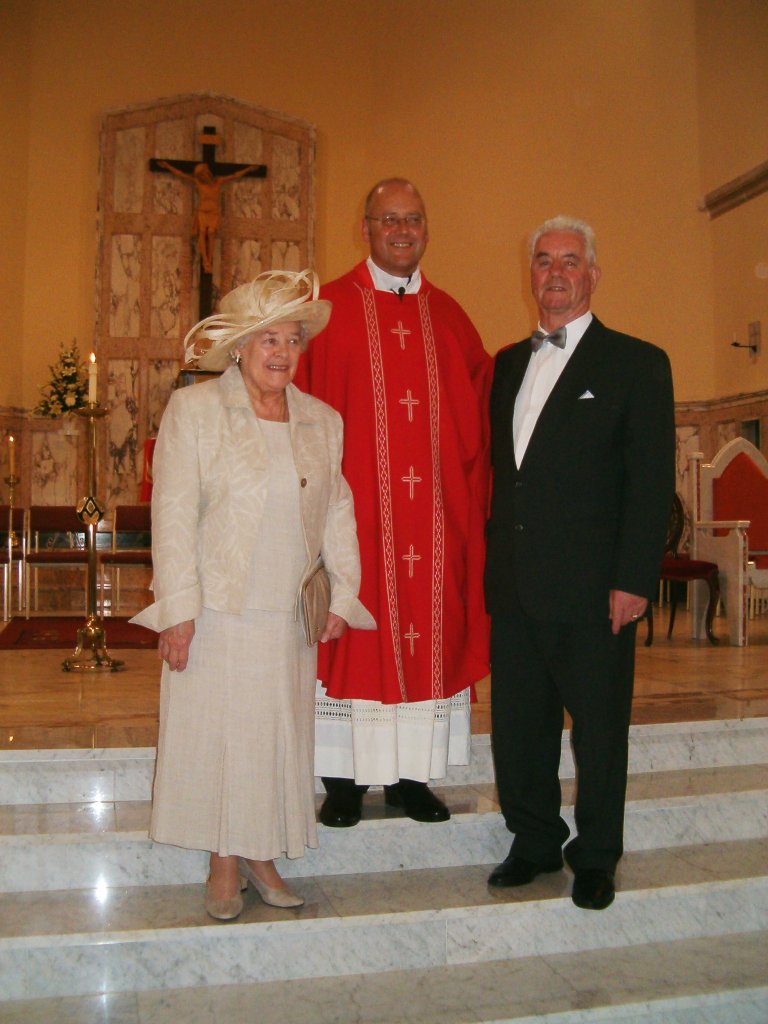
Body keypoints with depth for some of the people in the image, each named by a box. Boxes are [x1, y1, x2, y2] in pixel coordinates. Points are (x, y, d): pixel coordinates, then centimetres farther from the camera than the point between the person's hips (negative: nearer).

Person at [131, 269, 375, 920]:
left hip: (291, 618, 3)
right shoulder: (194, 409, -2)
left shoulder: (324, 422, 9)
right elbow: (174, 513, -7)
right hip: (217, 614, -3)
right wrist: (179, 609, -12)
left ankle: (262, 856, 26)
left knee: (280, 737, 9)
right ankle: (225, 866, 22)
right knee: (216, 736, 5)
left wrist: (342, 594, 4)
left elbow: (338, 513, 12)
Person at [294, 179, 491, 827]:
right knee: (353, 633, 1)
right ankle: (344, 778, 13)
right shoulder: (329, 310, 3)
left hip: (437, 512, 4)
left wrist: (476, 492, 2)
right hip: (356, 506, -3)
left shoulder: (449, 317, 14)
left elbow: (483, 408, 14)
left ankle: (410, 774, 18)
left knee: (430, 631, 6)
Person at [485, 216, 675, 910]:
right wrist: (494, 554, 10)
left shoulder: (636, 363, -2)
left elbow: (652, 481, -7)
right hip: (513, 584, 5)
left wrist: (634, 580, -14)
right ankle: (534, 841, 33)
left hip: (592, 587, -5)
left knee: (599, 728, 8)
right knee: (519, 723, 14)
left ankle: (595, 857, 28)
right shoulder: (509, 363, 15)